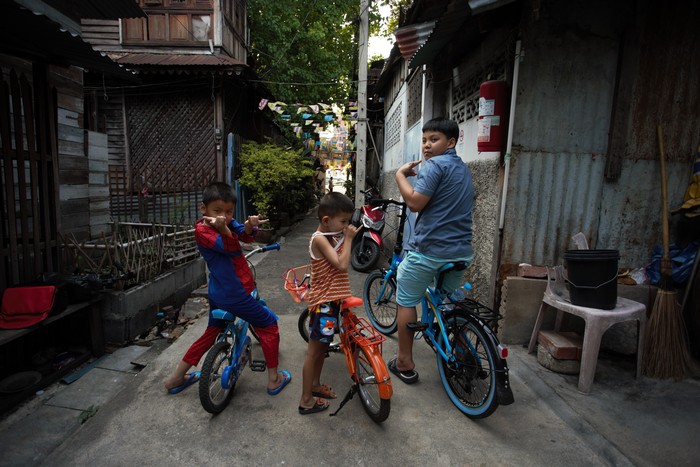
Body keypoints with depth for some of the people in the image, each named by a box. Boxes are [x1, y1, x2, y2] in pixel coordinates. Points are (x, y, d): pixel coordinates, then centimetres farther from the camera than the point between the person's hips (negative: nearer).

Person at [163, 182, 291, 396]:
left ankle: (176, 378, 34)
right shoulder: (202, 230, -16)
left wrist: (250, 225, -31)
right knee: (269, 324, 6)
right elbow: (232, 248, -27)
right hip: (234, 295, -9)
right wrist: (223, 229, -45)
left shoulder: (228, 223, 6)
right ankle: (273, 379, 14)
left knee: (211, 332, 24)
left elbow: (246, 236, -9)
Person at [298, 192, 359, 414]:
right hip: (323, 302, -10)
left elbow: (341, 264, 10)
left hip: (331, 299, 10)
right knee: (314, 350, 2)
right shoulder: (319, 239, -20)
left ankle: (315, 385, 40)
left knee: (323, 345, 22)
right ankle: (306, 400, 16)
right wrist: (348, 239, -20)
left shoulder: (332, 237, 9)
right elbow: (342, 264, -27)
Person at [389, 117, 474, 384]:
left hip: (430, 249, -8)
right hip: (461, 251, 8)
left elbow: (415, 202, -19)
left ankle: (405, 364, 16)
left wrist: (400, 174, -7)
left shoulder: (435, 164, -11)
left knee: (406, 301, 8)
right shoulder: (464, 169, 17)